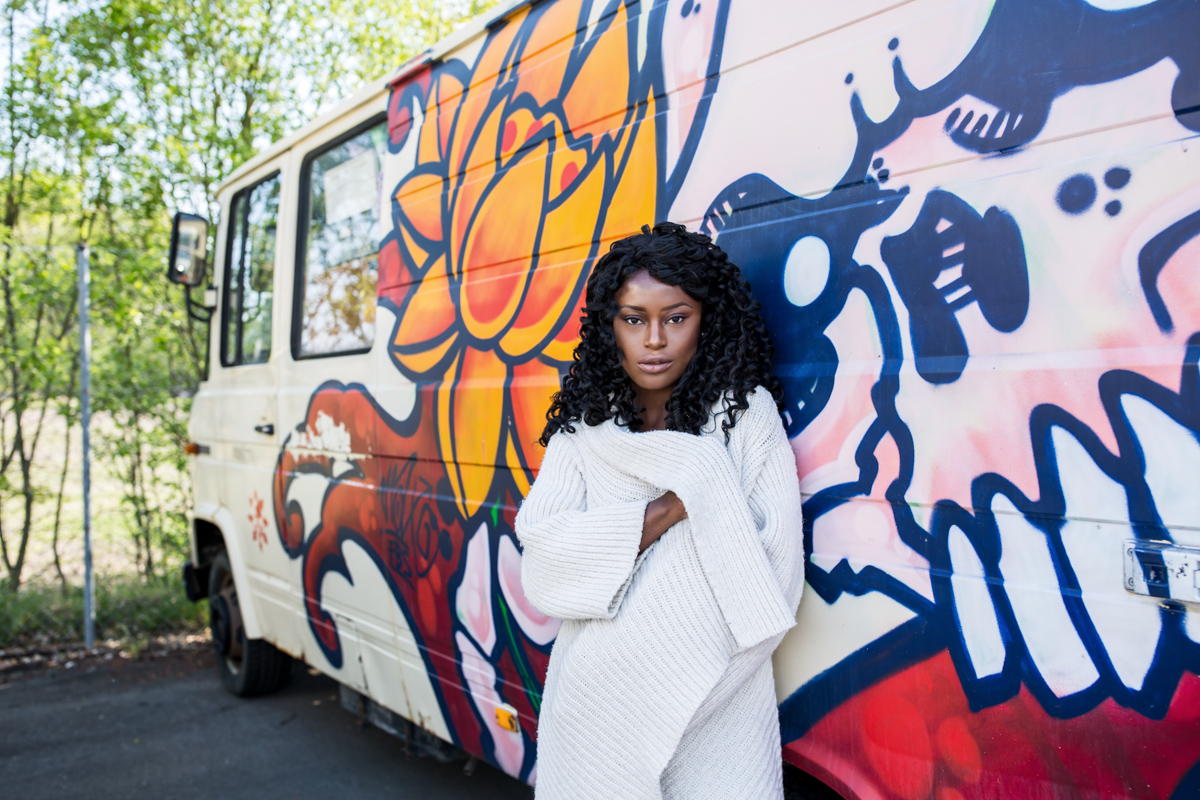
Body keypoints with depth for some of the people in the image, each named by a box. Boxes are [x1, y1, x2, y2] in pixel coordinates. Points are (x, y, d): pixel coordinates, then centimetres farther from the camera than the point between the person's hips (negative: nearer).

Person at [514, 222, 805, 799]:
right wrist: (671, 509, -18)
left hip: (715, 710, -1)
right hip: (595, 703, 2)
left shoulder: (746, 414, -5)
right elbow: (543, 567, -11)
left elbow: (771, 580, -12)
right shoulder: (583, 426, 1)